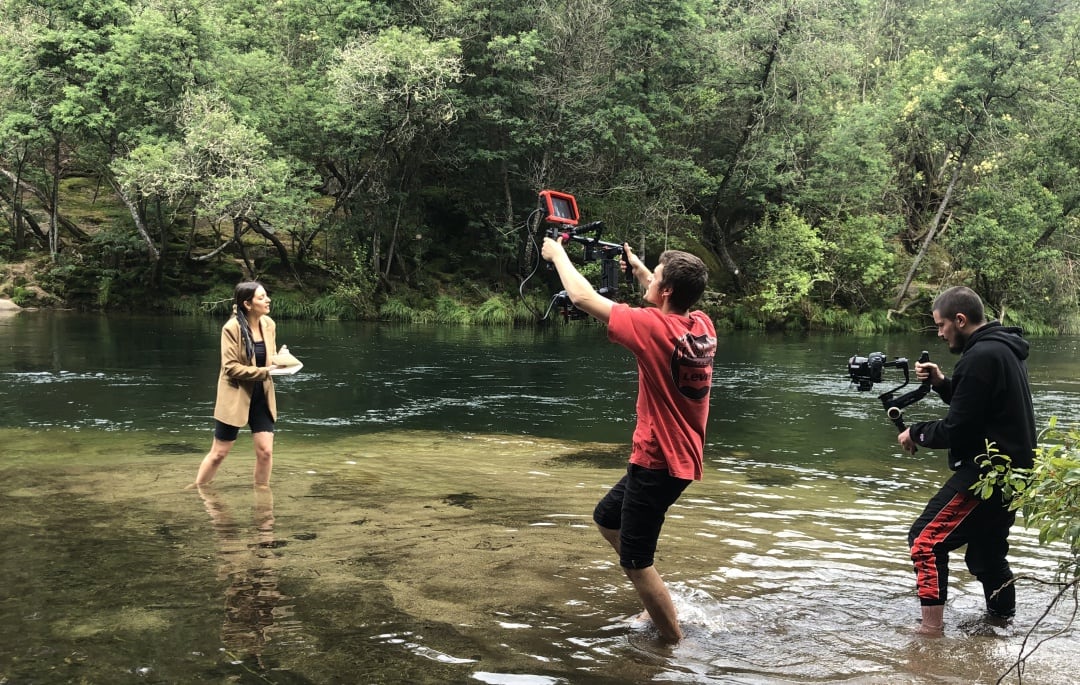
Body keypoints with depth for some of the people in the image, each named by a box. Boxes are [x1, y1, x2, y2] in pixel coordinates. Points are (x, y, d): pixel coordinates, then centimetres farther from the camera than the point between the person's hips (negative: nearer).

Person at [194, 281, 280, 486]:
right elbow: (230, 367, -19)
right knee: (219, 453, 6)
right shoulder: (232, 328, -16)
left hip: (261, 397, 5)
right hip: (235, 397, -5)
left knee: (265, 451, 1)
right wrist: (265, 372, -24)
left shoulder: (269, 324, 0)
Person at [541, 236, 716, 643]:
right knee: (607, 518, 25)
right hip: (683, 457, 9)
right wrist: (637, 268, 27)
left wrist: (557, 254, 3)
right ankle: (661, 610, 32)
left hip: (657, 462, -9)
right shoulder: (703, 326, -1)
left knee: (635, 561, 2)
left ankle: (676, 644, 12)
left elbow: (583, 297, -12)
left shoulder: (654, 327, -22)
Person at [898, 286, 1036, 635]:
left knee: (926, 540, -7)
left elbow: (957, 429, -20)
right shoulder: (1006, 349, 12)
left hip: (986, 473, -10)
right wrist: (942, 382, 8)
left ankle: (932, 627, -5)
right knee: (986, 550, 21)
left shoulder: (981, 357, -19)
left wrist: (916, 433, -3)